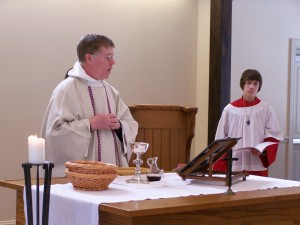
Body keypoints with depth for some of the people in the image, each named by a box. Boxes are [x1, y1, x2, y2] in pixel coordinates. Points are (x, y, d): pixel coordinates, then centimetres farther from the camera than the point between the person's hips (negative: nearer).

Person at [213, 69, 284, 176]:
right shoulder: (230, 109, 4)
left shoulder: (266, 109, 4)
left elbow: (274, 135, 4)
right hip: (234, 165, 0)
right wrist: (219, 168, 1)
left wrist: (263, 150, -16)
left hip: (258, 165, 0)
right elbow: (221, 139, 7)